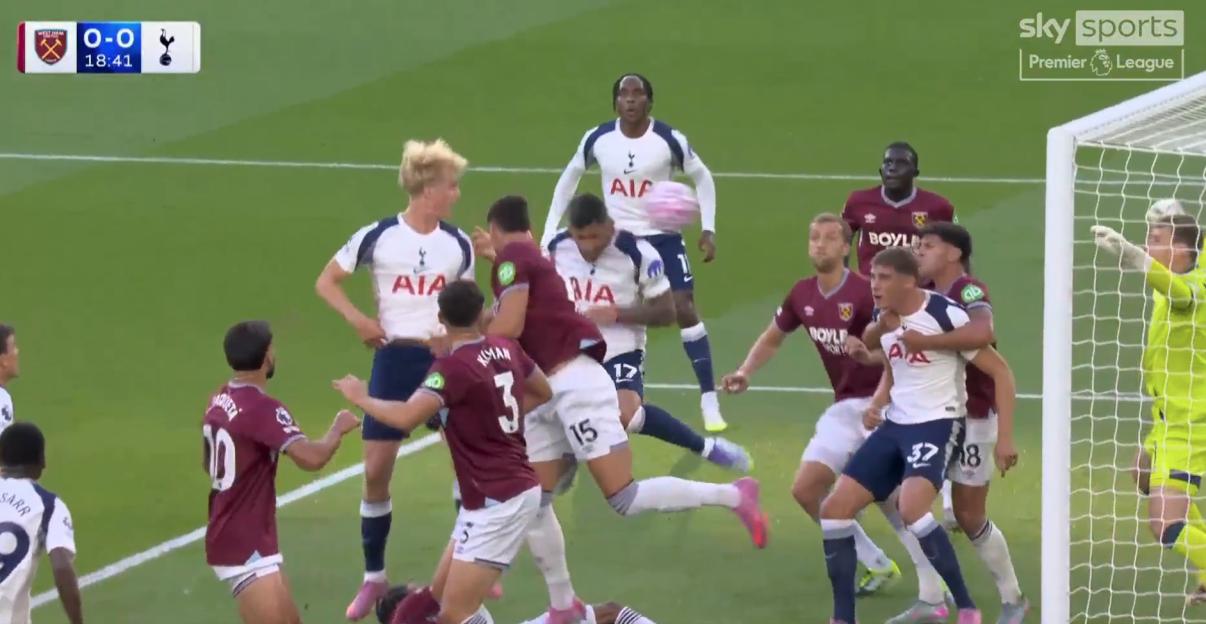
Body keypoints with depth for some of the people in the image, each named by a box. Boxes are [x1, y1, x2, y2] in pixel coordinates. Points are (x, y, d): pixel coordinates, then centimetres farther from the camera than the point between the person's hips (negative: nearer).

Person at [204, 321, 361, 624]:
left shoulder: (220, 402, 8)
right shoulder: (262, 408, -21)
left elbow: (207, 463, 23)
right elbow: (311, 458, -31)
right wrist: (338, 428, -13)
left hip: (230, 538, 10)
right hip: (244, 546, -10)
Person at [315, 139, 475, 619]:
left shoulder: (458, 244, 2)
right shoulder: (378, 237, -6)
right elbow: (326, 282, 2)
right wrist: (356, 318, -14)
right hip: (395, 359, -2)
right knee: (376, 470, -1)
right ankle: (374, 579, 12)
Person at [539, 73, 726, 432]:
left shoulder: (669, 140, -13)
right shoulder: (597, 139, -8)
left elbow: (702, 178, 4)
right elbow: (569, 179, 9)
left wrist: (708, 230, -2)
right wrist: (550, 233, 6)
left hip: (661, 237, -2)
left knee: (685, 311, -11)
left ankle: (709, 400, -5)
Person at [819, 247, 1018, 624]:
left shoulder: (946, 315, -16)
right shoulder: (882, 318, 5)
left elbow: (1001, 373, -11)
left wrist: (1004, 438, -16)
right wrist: (877, 403, 5)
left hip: (937, 424, -8)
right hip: (895, 425, 8)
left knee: (911, 509, -32)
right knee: (834, 510, -1)